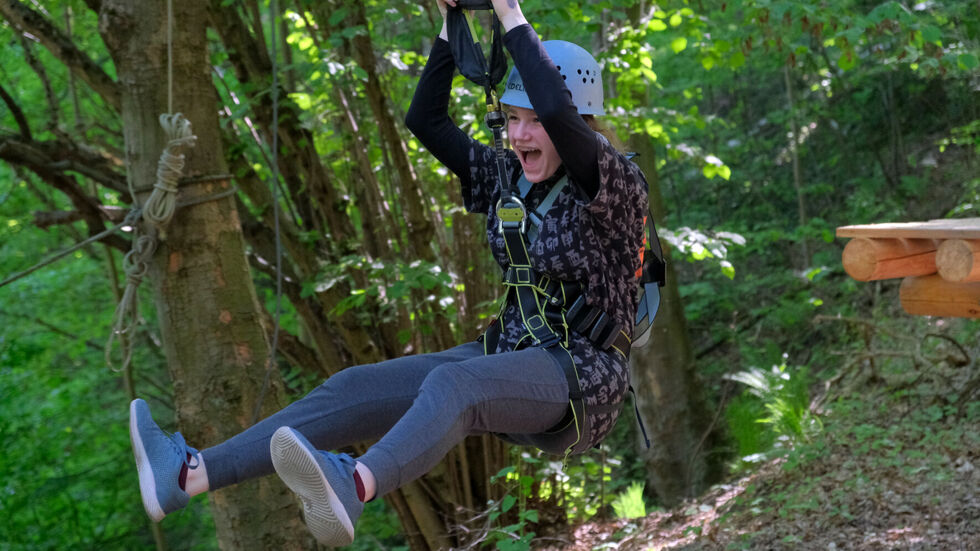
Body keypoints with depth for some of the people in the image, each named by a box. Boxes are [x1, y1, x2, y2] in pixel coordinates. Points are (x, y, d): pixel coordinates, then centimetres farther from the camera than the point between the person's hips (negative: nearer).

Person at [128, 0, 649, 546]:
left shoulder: (617, 185, -11)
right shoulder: (509, 178, 11)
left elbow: (559, 115, -30)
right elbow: (426, 120, 8)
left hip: (581, 377, -7)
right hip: (511, 355, 7)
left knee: (452, 384, -37)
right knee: (360, 388, -11)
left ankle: (352, 488, -65)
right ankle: (189, 473, -22)